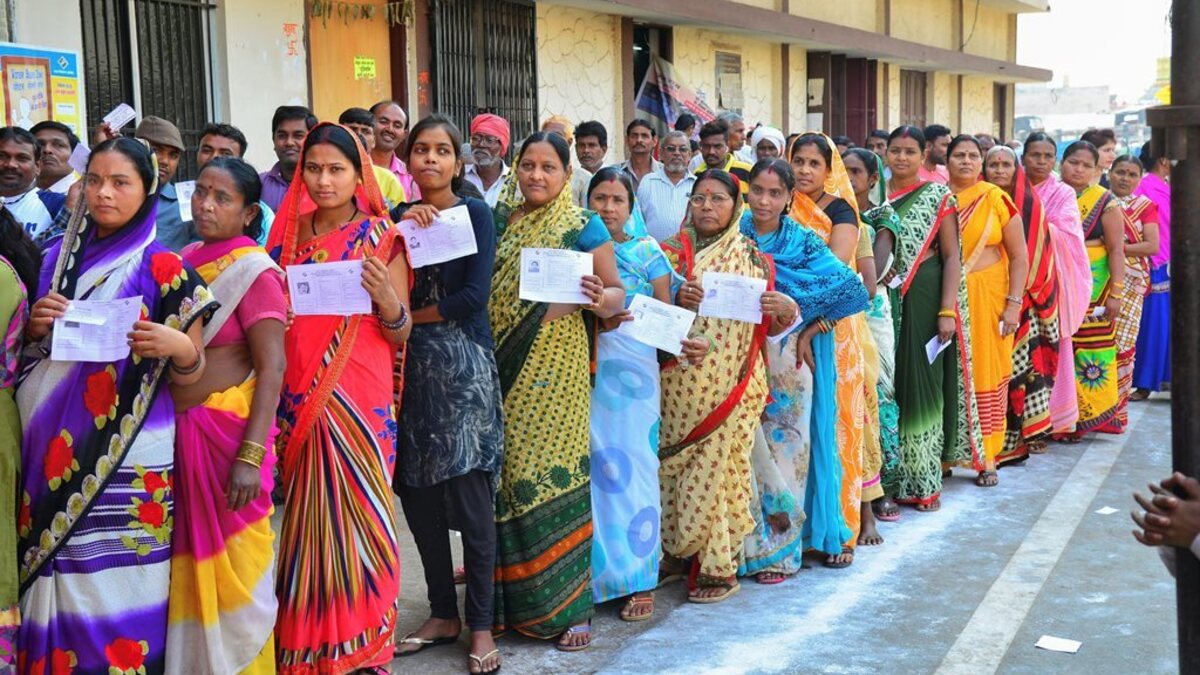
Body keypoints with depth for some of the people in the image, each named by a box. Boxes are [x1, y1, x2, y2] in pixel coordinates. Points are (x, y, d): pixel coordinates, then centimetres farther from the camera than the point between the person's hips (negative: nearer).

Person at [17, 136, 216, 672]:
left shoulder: (163, 269, -4)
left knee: (114, 591, -2)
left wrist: (182, 349, -27)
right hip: (51, 454, 4)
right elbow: (28, 352, 18)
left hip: (126, 461, -4)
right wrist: (36, 328, -3)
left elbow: (190, 379, -6)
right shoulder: (57, 257, 10)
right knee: (53, 588, 8)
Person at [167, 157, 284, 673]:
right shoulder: (184, 261, 11)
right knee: (187, 563, 12)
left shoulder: (254, 270, -8)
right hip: (175, 431, 6)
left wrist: (251, 456, -20)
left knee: (230, 569, 1)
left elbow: (272, 368, -14)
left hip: (225, 432, -6)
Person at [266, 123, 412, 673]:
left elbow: (400, 334, -1)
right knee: (306, 516, 7)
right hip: (299, 398, 3)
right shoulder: (288, 232, 9)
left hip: (358, 399, -3)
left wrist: (388, 299, -22)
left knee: (358, 512, 0)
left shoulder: (381, 237, -1)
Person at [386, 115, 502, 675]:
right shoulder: (398, 216, 11)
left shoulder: (475, 213, 0)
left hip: (463, 365, -4)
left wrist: (411, 315, -3)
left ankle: (480, 625, 6)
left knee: (471, 497, -3)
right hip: (410, 365, 5)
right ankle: (442, 613, 22)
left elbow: (473, 297, -11)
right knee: (418, 494, 8)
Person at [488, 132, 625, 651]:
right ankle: (509, 600, 18)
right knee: (506, 479, 6)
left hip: (554, 370, -4)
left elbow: (618, 292, -1)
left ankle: (568, 605, 5)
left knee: (554, 478, -6)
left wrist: (598, 299, -24)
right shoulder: (499, 222, 11)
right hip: (505, 369, 4)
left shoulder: (583, 227, 0)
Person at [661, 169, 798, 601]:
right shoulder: (670, 252, 7)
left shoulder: (754, 258, 8)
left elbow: (769, 327, 11)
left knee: (720, 468, -2)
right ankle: (679, 552, 19)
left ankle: (717, 565, 9)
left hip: (732, 386, -1)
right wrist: (677, 298, -18)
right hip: (681, 384, 1)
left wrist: (787, 308, -10)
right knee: (674, 469, 3)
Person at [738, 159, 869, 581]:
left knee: (786, 444, 2)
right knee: (748, 447, 1)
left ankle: (781, 549, 12)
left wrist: (809, 333, -8)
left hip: (789, 361, -1)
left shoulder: (803, 242, 0)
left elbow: (853, 290, -6)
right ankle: (749, 543, 12)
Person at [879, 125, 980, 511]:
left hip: (925, 301, -3)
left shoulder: (938, 197, 1)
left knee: (922, 382, 0)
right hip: (884, 302, 3)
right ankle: (889, 476, 12)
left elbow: (951, 256, -3)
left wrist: (948, 311, -11)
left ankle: (923, 479, 9)